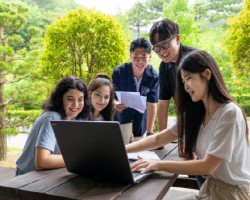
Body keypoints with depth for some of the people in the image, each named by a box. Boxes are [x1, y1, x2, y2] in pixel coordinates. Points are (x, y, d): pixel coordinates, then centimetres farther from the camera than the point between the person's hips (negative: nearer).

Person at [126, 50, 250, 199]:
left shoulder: (230, 113, -20)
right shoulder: (196, 113, 3)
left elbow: (207, 166, -23)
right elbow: (158, 139, 1)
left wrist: (158, 165, -24)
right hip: (210, 187, 6)